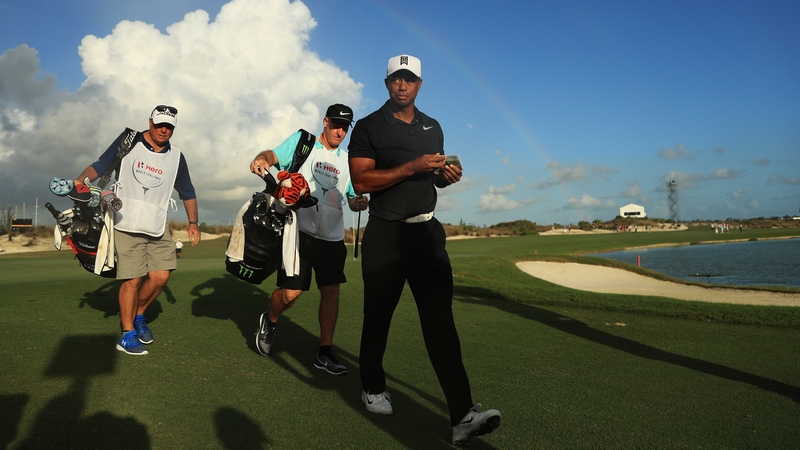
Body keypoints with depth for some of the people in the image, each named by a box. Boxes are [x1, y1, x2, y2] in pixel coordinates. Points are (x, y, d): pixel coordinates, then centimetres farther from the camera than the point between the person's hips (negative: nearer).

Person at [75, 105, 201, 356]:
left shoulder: (176, 157, 9)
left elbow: (187, 192, 15)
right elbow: (100, 166, 2)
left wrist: (193, 222, 6)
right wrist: (80, 180, -18)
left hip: (157, 227, 4)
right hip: (127, 224, -3)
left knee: (161, 275, -4)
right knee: (132, 279, -6)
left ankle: (138, 315, 22)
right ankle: (127, 334, 7)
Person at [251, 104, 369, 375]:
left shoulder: (347, 160, 14)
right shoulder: (301, 141, 3)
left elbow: (352, 198, 17)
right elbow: (273, 156, -11)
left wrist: (359, 202, -7)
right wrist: (261, 159, -34)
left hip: (332, 237, 4)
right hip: (301, 232, -4)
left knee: (331, 291, 1)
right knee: (290, 292, -7)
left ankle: (325, 353, 14)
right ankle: (269, 321, 27)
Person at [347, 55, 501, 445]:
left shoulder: (432, 128, 15)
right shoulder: (368, 127, -1)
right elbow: (361, 182, -13)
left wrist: (447, 176, 1)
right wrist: (411, 167, -20)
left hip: (426, 232, 3)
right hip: (385, 234, -3)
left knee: (440, 318, -5)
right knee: (377, 316, 8)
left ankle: (463, 415, -8)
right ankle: (372, 388, 32)